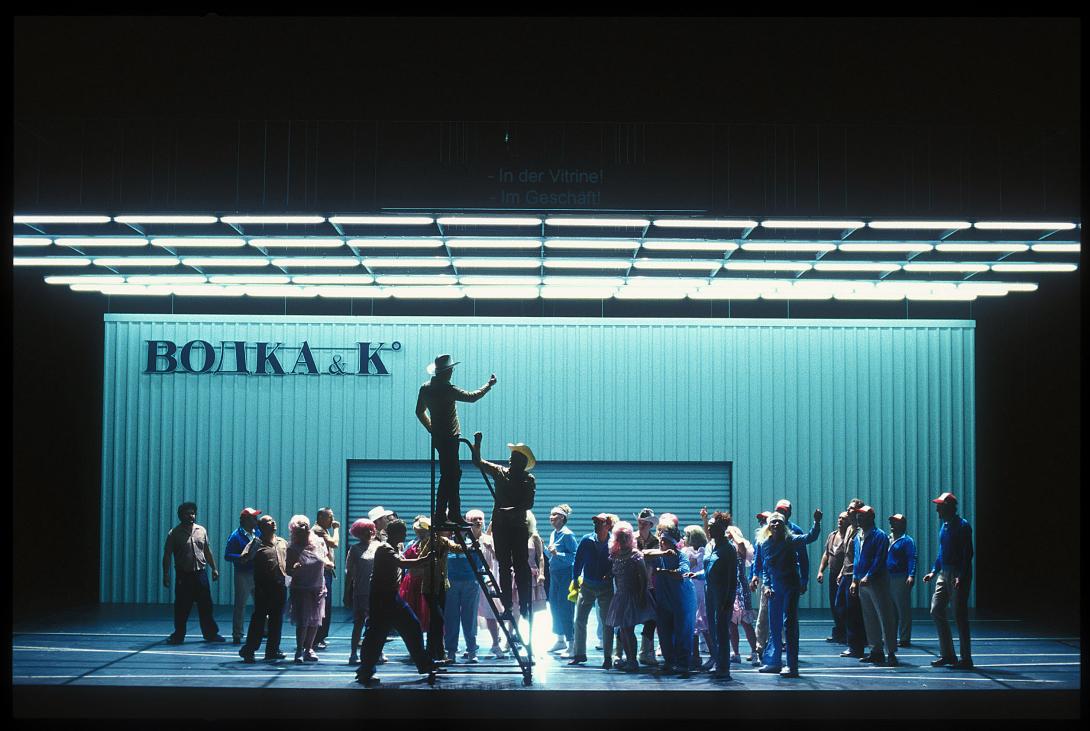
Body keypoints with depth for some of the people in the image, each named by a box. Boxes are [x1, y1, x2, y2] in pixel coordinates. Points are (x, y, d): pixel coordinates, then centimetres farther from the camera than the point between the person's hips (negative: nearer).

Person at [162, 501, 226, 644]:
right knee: (181, 607, 1)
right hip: (183, 575, -3)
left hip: (200, 573, 3)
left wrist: (214, 568, 13)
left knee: (205, 605, 6)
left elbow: (207, 551, 17)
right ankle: (178, 635, 11)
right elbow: (167, 556, -4)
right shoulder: (174, 534, -2)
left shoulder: (201, 530, 10)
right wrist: (166, 575, -11)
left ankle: (211, 634, 14)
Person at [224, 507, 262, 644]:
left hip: (258, 575, 6)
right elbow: (227, 556, -12)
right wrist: (241, 557, -26)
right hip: (243, 575, -6)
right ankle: (237, 635, 6)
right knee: (240, 605, 0)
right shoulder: (236, 536, -10)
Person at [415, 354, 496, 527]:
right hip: (448, 438, -9)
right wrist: (489, 385, 1)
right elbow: (471, 397, -12)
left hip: (438, 437, 9)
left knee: (453, 474, 15)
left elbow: (419, 412, 18)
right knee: (449, 476, -6)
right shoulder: (447, 389, -17)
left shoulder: (425, 389, 8)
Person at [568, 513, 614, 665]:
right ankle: (579, 654, 14)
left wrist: (610, 576, -14)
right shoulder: (586, 540, -4)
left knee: (607, 622, 1)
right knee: (579, 620, 3)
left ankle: (608, 656, 9)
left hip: (606, 587, -2)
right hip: (587, 585, 2)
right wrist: (575, 580, 3)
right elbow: (578, 561, 4)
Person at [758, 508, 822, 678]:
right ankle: (773, 662, 24)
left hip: (790, 586, -6)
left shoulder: (791, 540, -10)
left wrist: (817, 522, -40)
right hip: (775, 588, 6)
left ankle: (792, 666, -6)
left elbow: (811, 537, -26)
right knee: (774, 625, 12)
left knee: (789, 623, -9)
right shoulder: (766, 544, 5)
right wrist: (766, 585, 5)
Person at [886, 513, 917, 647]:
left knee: (903, 610, -4)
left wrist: (911, 576, -26)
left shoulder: (907, 541, -5)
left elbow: (912, 559, -14)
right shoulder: (887, 539, 16)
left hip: (901, 579, -7)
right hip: (887, 579, 7)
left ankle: (904, 638, 0)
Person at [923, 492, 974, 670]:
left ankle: (966, 659, 3)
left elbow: (968, 554, -17)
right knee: (936, 610, 5)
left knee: (960, 615, -5)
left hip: (959, 575, -9)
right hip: (944, 574, 9)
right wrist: (934, 572, 15)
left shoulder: (962, 526, -11)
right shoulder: (944, 526, 14)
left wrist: (961, 577, -24)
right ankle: (947, 654, 13)